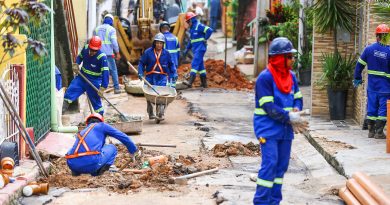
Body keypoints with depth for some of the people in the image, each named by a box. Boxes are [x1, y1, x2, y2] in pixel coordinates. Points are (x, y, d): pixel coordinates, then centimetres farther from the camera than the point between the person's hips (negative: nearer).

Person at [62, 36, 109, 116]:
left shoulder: (102, 57, -26)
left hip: (94, 82, -5)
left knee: (96, 101, 5)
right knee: (71, 90, -7)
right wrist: (76, 64, -8)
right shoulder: (85, 48, -10)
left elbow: (105, 72, -30)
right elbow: (80, 56, 13)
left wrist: (102, 88, -35)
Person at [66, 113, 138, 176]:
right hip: (91, 163, -5)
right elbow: (122, 136, 19)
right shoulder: (101, 126, 19)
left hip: (72, 165, 5)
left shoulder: (81, 132, 32)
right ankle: (97, 171, 1)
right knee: (112, 148, 22)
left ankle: (76, 171, 15)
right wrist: (133, 150, 32)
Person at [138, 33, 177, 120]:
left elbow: (171, 65, 17)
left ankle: (160, 114, -14)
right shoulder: (148, 52, 0)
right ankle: (151, 113, 19)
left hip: (162, 77, 0)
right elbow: (141, 63, 5)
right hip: (150, 77, 0)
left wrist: (173, 74, 9)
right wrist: (140, 73, -7)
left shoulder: (166, 53, 6)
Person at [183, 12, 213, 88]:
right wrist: (187, 49, 21)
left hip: (200, 48, -10)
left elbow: (209, 30, -22)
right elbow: (191, 40, 26)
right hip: (195, 49, 10)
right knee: (200, 65, 12)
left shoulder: (199, 26, -12)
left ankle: (190, 82, -26)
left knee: (195, 64, -18)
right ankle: (204, 83, 18)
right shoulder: (191, 28, 18)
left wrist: (205, 39, -15)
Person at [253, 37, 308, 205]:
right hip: (268, 128, -7)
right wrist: (290, 117, -21)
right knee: (270, 164, -12)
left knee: (281, 165, 10)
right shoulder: (265, 78, -15)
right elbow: (268, 106, -19)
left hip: (285, 128, 8)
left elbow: (298, 98, 13)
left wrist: (296, 110, -10)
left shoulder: (291, 76, 8)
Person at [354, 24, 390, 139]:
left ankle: (371, 131, 17)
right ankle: (379, 132, 1)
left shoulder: (369, 49, -2)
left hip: (372, 85, 4)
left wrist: (357, 78, 15)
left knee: (371, 107, 12)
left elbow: (360, 65, 4)